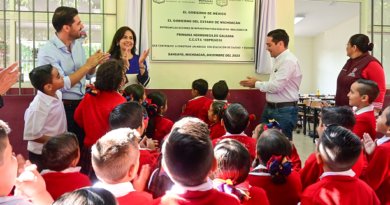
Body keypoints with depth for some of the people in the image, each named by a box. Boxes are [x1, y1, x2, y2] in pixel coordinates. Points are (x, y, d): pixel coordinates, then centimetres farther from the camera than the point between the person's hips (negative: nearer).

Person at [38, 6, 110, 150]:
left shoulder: (77, 45, 6)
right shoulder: (47, 52, -16)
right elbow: (62, 85, -24)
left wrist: (94, 64, -6)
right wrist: (87, 65, -19)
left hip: (82, 105, 6)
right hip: (64, 109, -6)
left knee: (84, 147, 13)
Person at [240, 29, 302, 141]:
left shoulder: (288, 61, -17)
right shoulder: (279, 60, 14)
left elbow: (276, 86, -22)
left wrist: (256, 83, -7)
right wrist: (258, 83, 5)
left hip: (284, 111, -10)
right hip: (270, 108, 10)